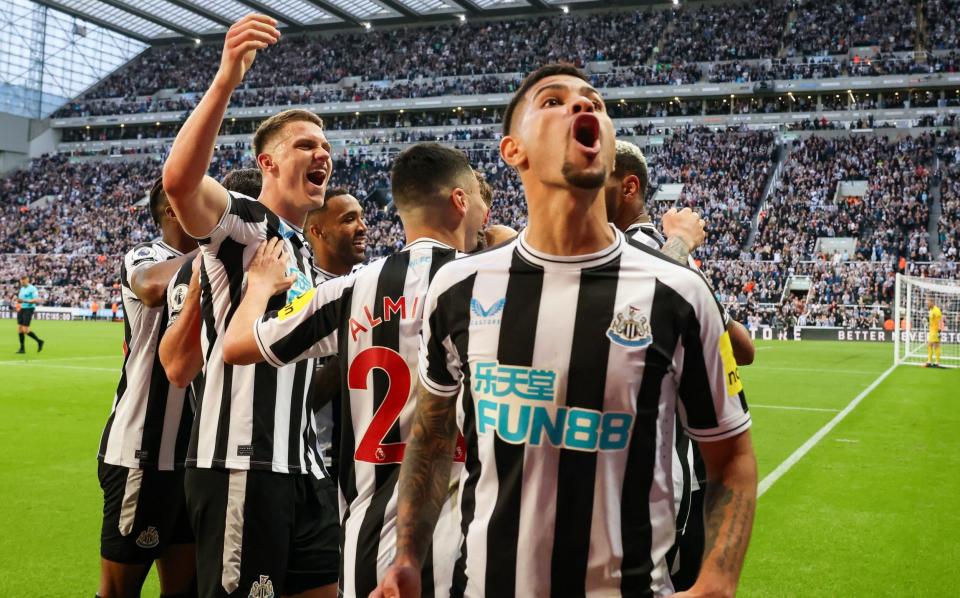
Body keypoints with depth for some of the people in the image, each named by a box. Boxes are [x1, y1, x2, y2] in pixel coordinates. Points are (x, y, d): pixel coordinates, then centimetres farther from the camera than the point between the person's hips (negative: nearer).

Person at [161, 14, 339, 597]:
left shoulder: (306, 253, 22)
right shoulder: (240, 219, -4)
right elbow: (179, 180, -29)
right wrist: (226, 80, -37)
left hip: (304, 462, 9)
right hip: (242, 461, -9)